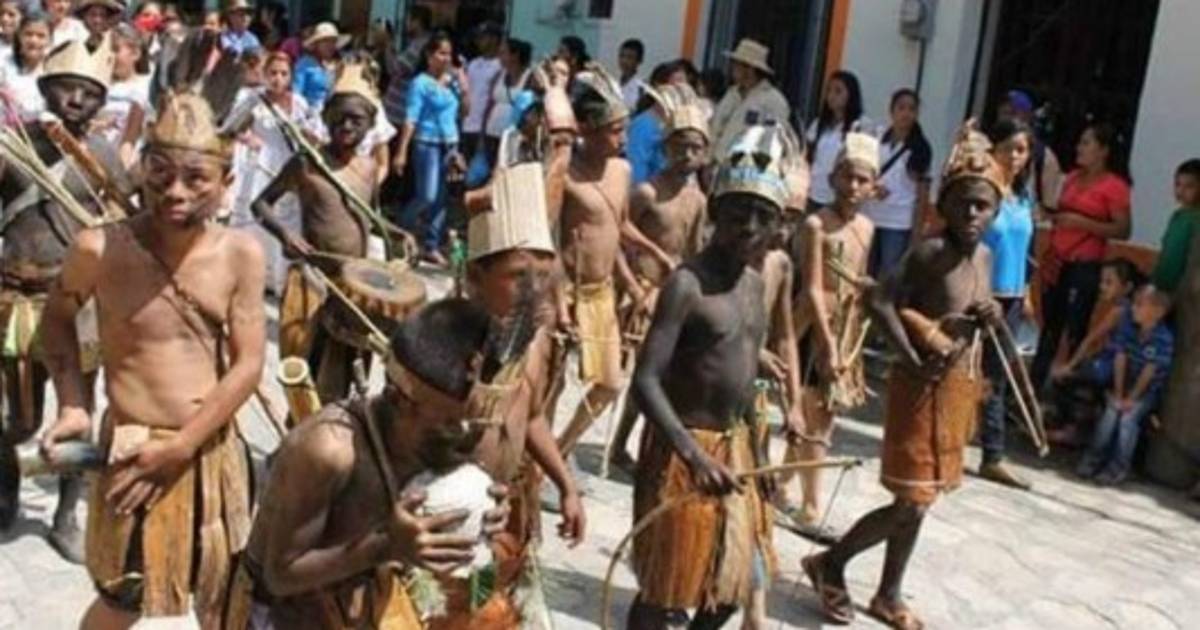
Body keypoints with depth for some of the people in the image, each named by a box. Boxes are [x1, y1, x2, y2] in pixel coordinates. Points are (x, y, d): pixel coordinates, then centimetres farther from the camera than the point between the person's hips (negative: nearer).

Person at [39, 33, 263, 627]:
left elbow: (249, 364, -9)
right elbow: (57, 317, 8)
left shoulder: (242, 253, -9)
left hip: (214, 453, 2)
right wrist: (72, 404, -3)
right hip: (132, 455, -2)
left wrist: (179, 448, -14)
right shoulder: (100, 248, -13)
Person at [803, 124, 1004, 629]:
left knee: (919, 502, 16)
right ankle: (829, 564, 16)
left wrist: (991, 318, -3)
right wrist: (914, 363, -27)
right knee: (912, 502, -5)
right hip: (923, 388, -8)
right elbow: (880, 302, -26)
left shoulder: (985, 256, 7)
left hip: (959, 388, 8)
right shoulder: (930, 252, -17)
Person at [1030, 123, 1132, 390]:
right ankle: (1035, 385, 18)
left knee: (1076, 331, -6)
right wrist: (1052, 215, 6)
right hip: (1057, 262, 7)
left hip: (1085, 267, -7)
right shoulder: (1073, 177, 13)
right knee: (1049, 327, 11)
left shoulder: (1115, 186, -8)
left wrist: (1082, 222, -19)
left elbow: (1122, 230, -13)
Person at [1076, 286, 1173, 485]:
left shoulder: (1164, 338, -25)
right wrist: (1118, 391, -11)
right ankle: (1094, 458, -2)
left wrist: (1132, 397, -17)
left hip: (1149, 388, -4)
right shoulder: (1128, 322, -12)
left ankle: (1118, 468, -12)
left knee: (1129, 417, -20)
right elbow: (1120, 358, -10)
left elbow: (1149, 371, -21)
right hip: (1127, 381, 4)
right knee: (1111, 411, -13)